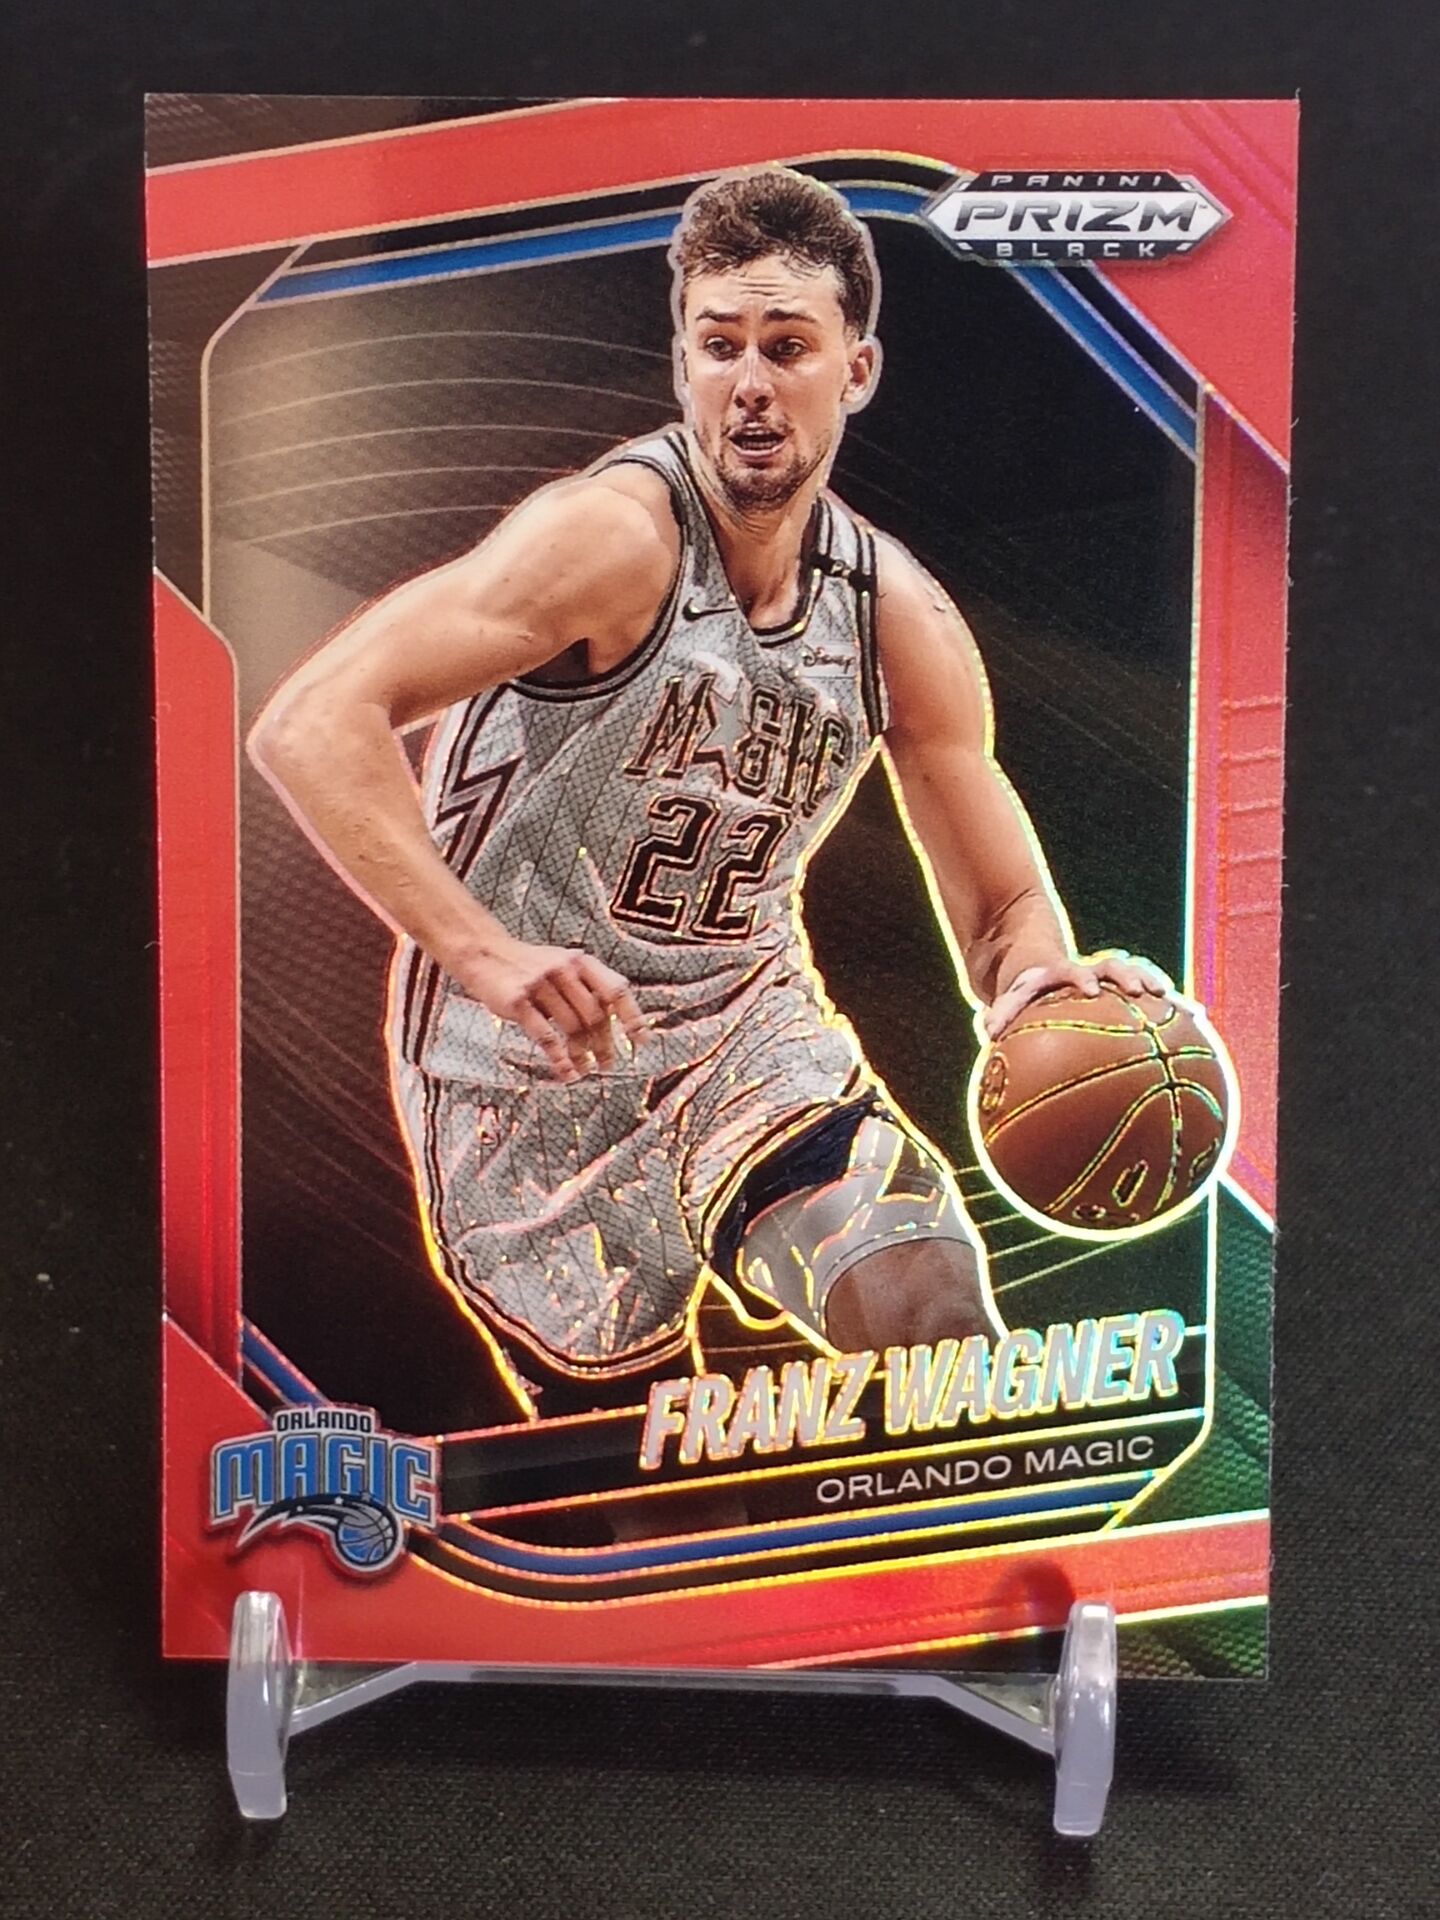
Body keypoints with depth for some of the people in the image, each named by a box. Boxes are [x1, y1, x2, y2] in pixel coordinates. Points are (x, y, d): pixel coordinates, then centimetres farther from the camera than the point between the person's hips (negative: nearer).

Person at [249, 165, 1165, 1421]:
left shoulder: (900, 620, -3)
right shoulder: (617, 534, -20)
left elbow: (1004, 908, 4)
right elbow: (310, 727, -28)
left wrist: (1043, 980, -20)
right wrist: (485, 954, -39)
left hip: (751, 1028, 4)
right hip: (531, 1079, -3)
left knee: (928, 1298, -18)